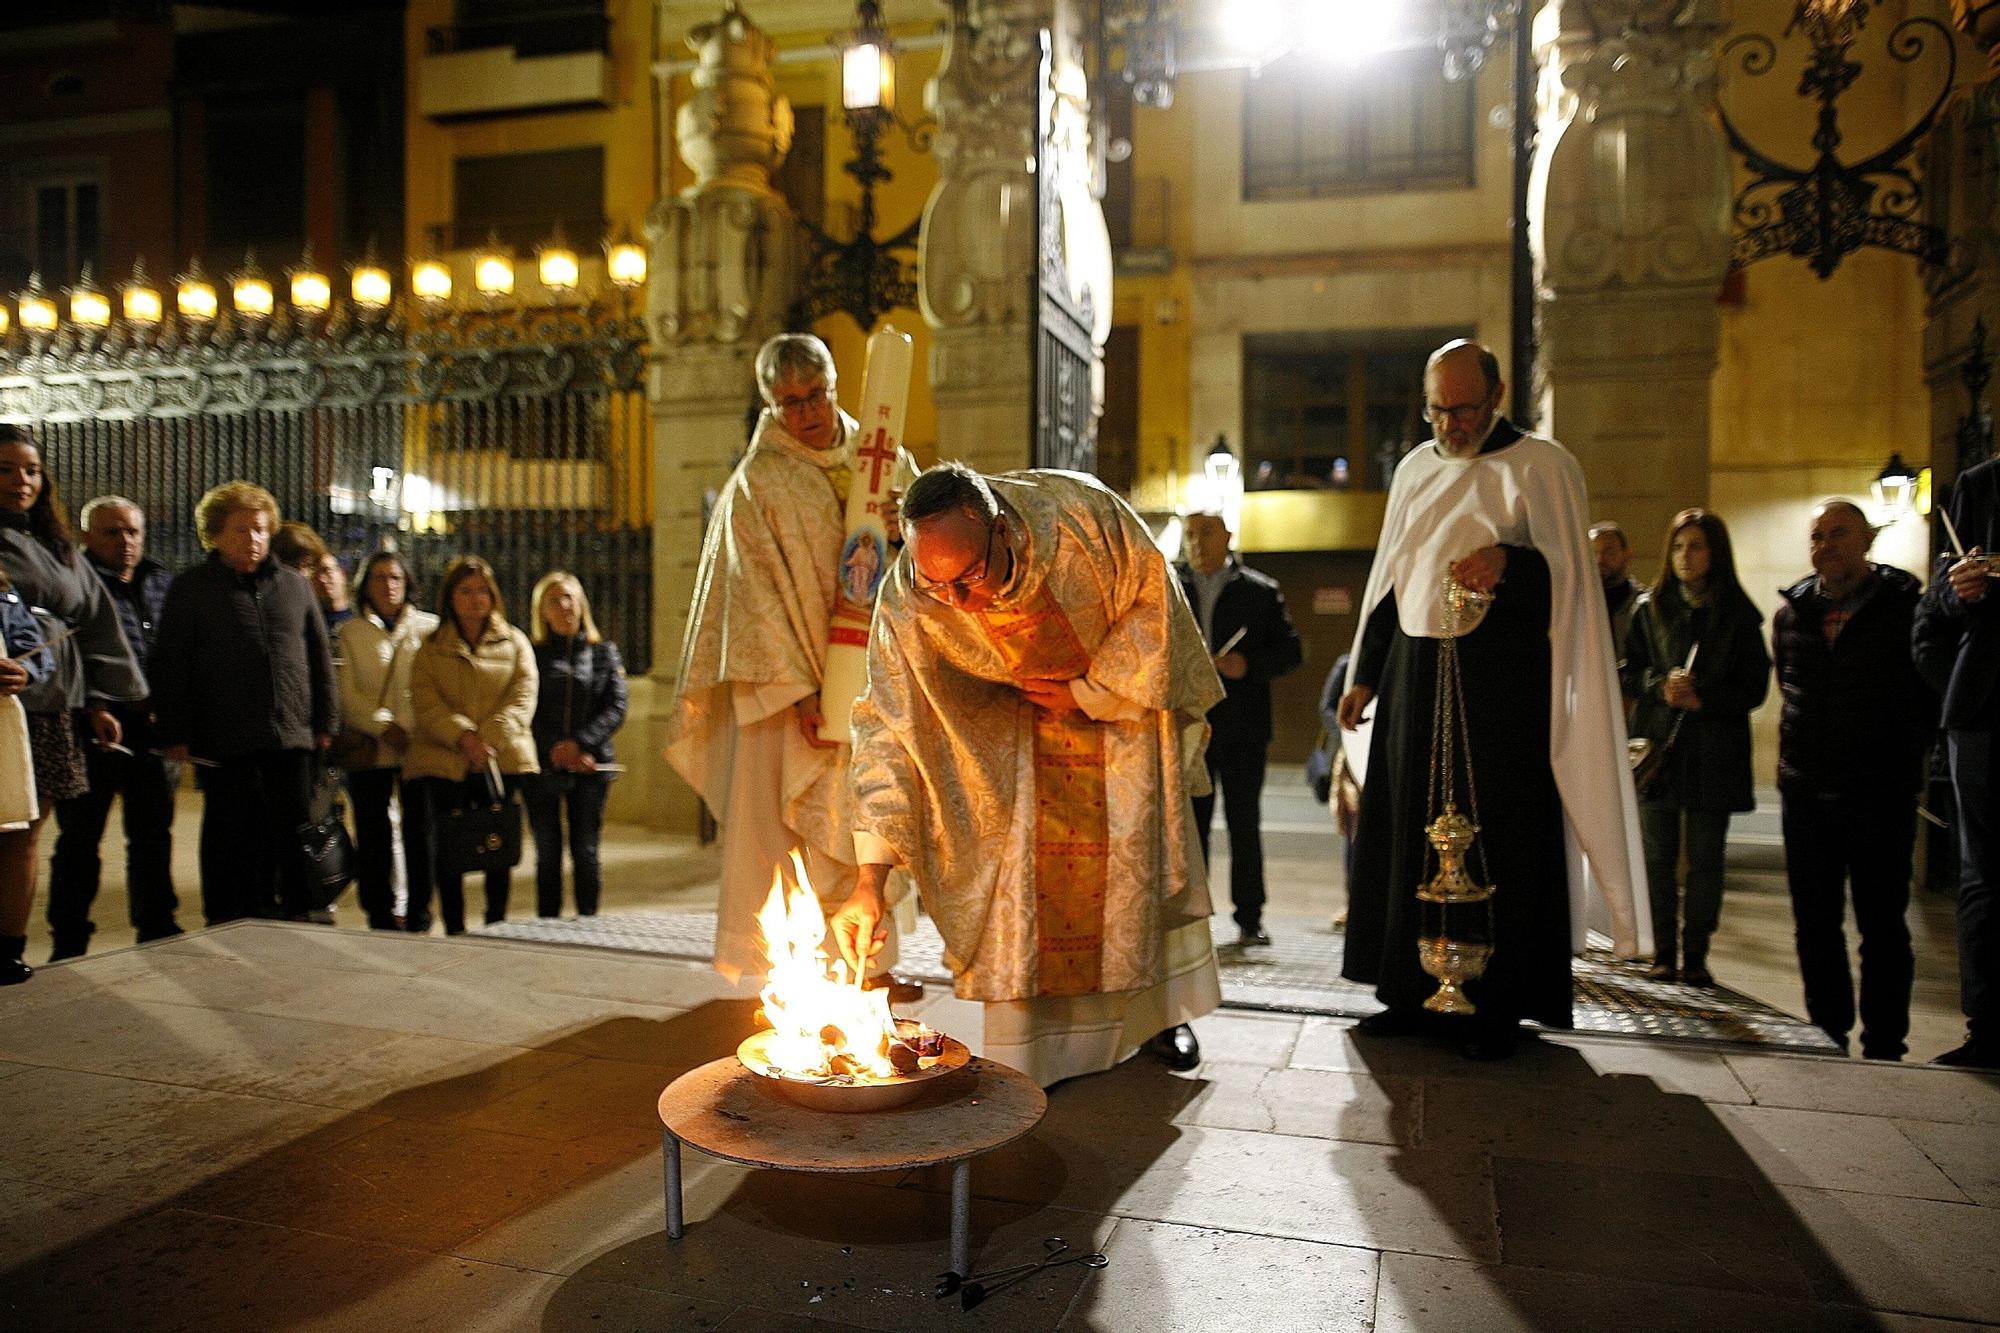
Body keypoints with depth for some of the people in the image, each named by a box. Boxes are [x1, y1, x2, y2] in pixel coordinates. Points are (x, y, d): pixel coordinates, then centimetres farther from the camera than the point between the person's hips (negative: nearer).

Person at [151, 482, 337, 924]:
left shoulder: (295, 585, 12)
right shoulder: (191, 588, 3)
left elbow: (320, 657, 15)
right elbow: (170, 668, 0)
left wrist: (325, 721, 10)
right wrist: (176, 734, -5)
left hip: (291, 738, 3)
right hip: (224, 742, -3)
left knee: (294, 834, 7)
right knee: (230, 838, 4)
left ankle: (296, 915, 17)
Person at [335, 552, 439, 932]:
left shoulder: (429, 628, 11)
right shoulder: (349, 632, 11)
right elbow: (346, 693, 1)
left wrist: (417, 731, -9)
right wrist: (384, 727, -11)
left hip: (419, 746, 0)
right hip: (369, 750, 0)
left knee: (420, 833, 0)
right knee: (373, 836, 3)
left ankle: (419, 919, 10)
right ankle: (380, 919, 12)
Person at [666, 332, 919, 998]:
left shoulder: (885, 460, 9)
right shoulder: (757, 482, -4)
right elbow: (759, 592, -9)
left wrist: (907, 533, -13)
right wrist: (800, 689, -16)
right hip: (792, 676, -4)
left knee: (866, 822, 8)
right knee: (788, 819, -3)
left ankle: (866, 962, 18)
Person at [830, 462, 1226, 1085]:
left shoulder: (1084, 513, -36)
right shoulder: (906, 601, -33)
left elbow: (1153, 602, -19)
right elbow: (889, 727, -29)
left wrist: (1085, 695, -20)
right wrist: (870, 878, -34)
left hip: (1124, 681, 0)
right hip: (1014, 713, 0)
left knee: (1143, 852, 7)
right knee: (1015, 855, -8)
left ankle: (1158, 1007, 28)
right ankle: (1026, 1046, 7)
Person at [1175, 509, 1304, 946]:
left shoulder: (1261, 591, 7)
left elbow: (1291, 650, 4)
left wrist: (1249, 665, -13)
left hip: (1242, 728, -1)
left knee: (1245, 823, 4)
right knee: (1190, 824, 5)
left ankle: (1249, 917, 11)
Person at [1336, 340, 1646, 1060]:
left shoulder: (1541, 466, -2)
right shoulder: (1414, 469, 15)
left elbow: (1569, 573, -8)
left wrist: (1510, 561, -28)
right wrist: (1365, 675, 15)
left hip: (1502, 681, -5)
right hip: (1415, 675, 5)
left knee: (1496, 838, -2)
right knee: (1408, 832, 6)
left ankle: (1497, 1006, 9)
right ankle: (1412, 992, 16)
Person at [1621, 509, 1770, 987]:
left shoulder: (1738, 615, 2)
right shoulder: (1651, 608, 8)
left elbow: (1754, 687, 0)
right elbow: (1627, 671, 7)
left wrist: (1702, 697, -15)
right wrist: (1661, 687, -12)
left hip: (1715, 751, -1)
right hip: (1658, 745, 2)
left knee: (1705, 858, 3)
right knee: (1658, 855, 4)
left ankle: (1695, 954, 13)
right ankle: (1664, 953, 13)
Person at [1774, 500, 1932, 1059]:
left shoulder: (1905, 605, -4)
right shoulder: (1793, 610, 8)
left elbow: (1931, 690, 2)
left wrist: (1904, 753, 3)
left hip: (1881, 795, -4)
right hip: (1805, 792, 4)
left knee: (1882, 927, 3)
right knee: (1814, 924, 10)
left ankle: (1883, 1047, 13)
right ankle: (1828, 1033, 23)